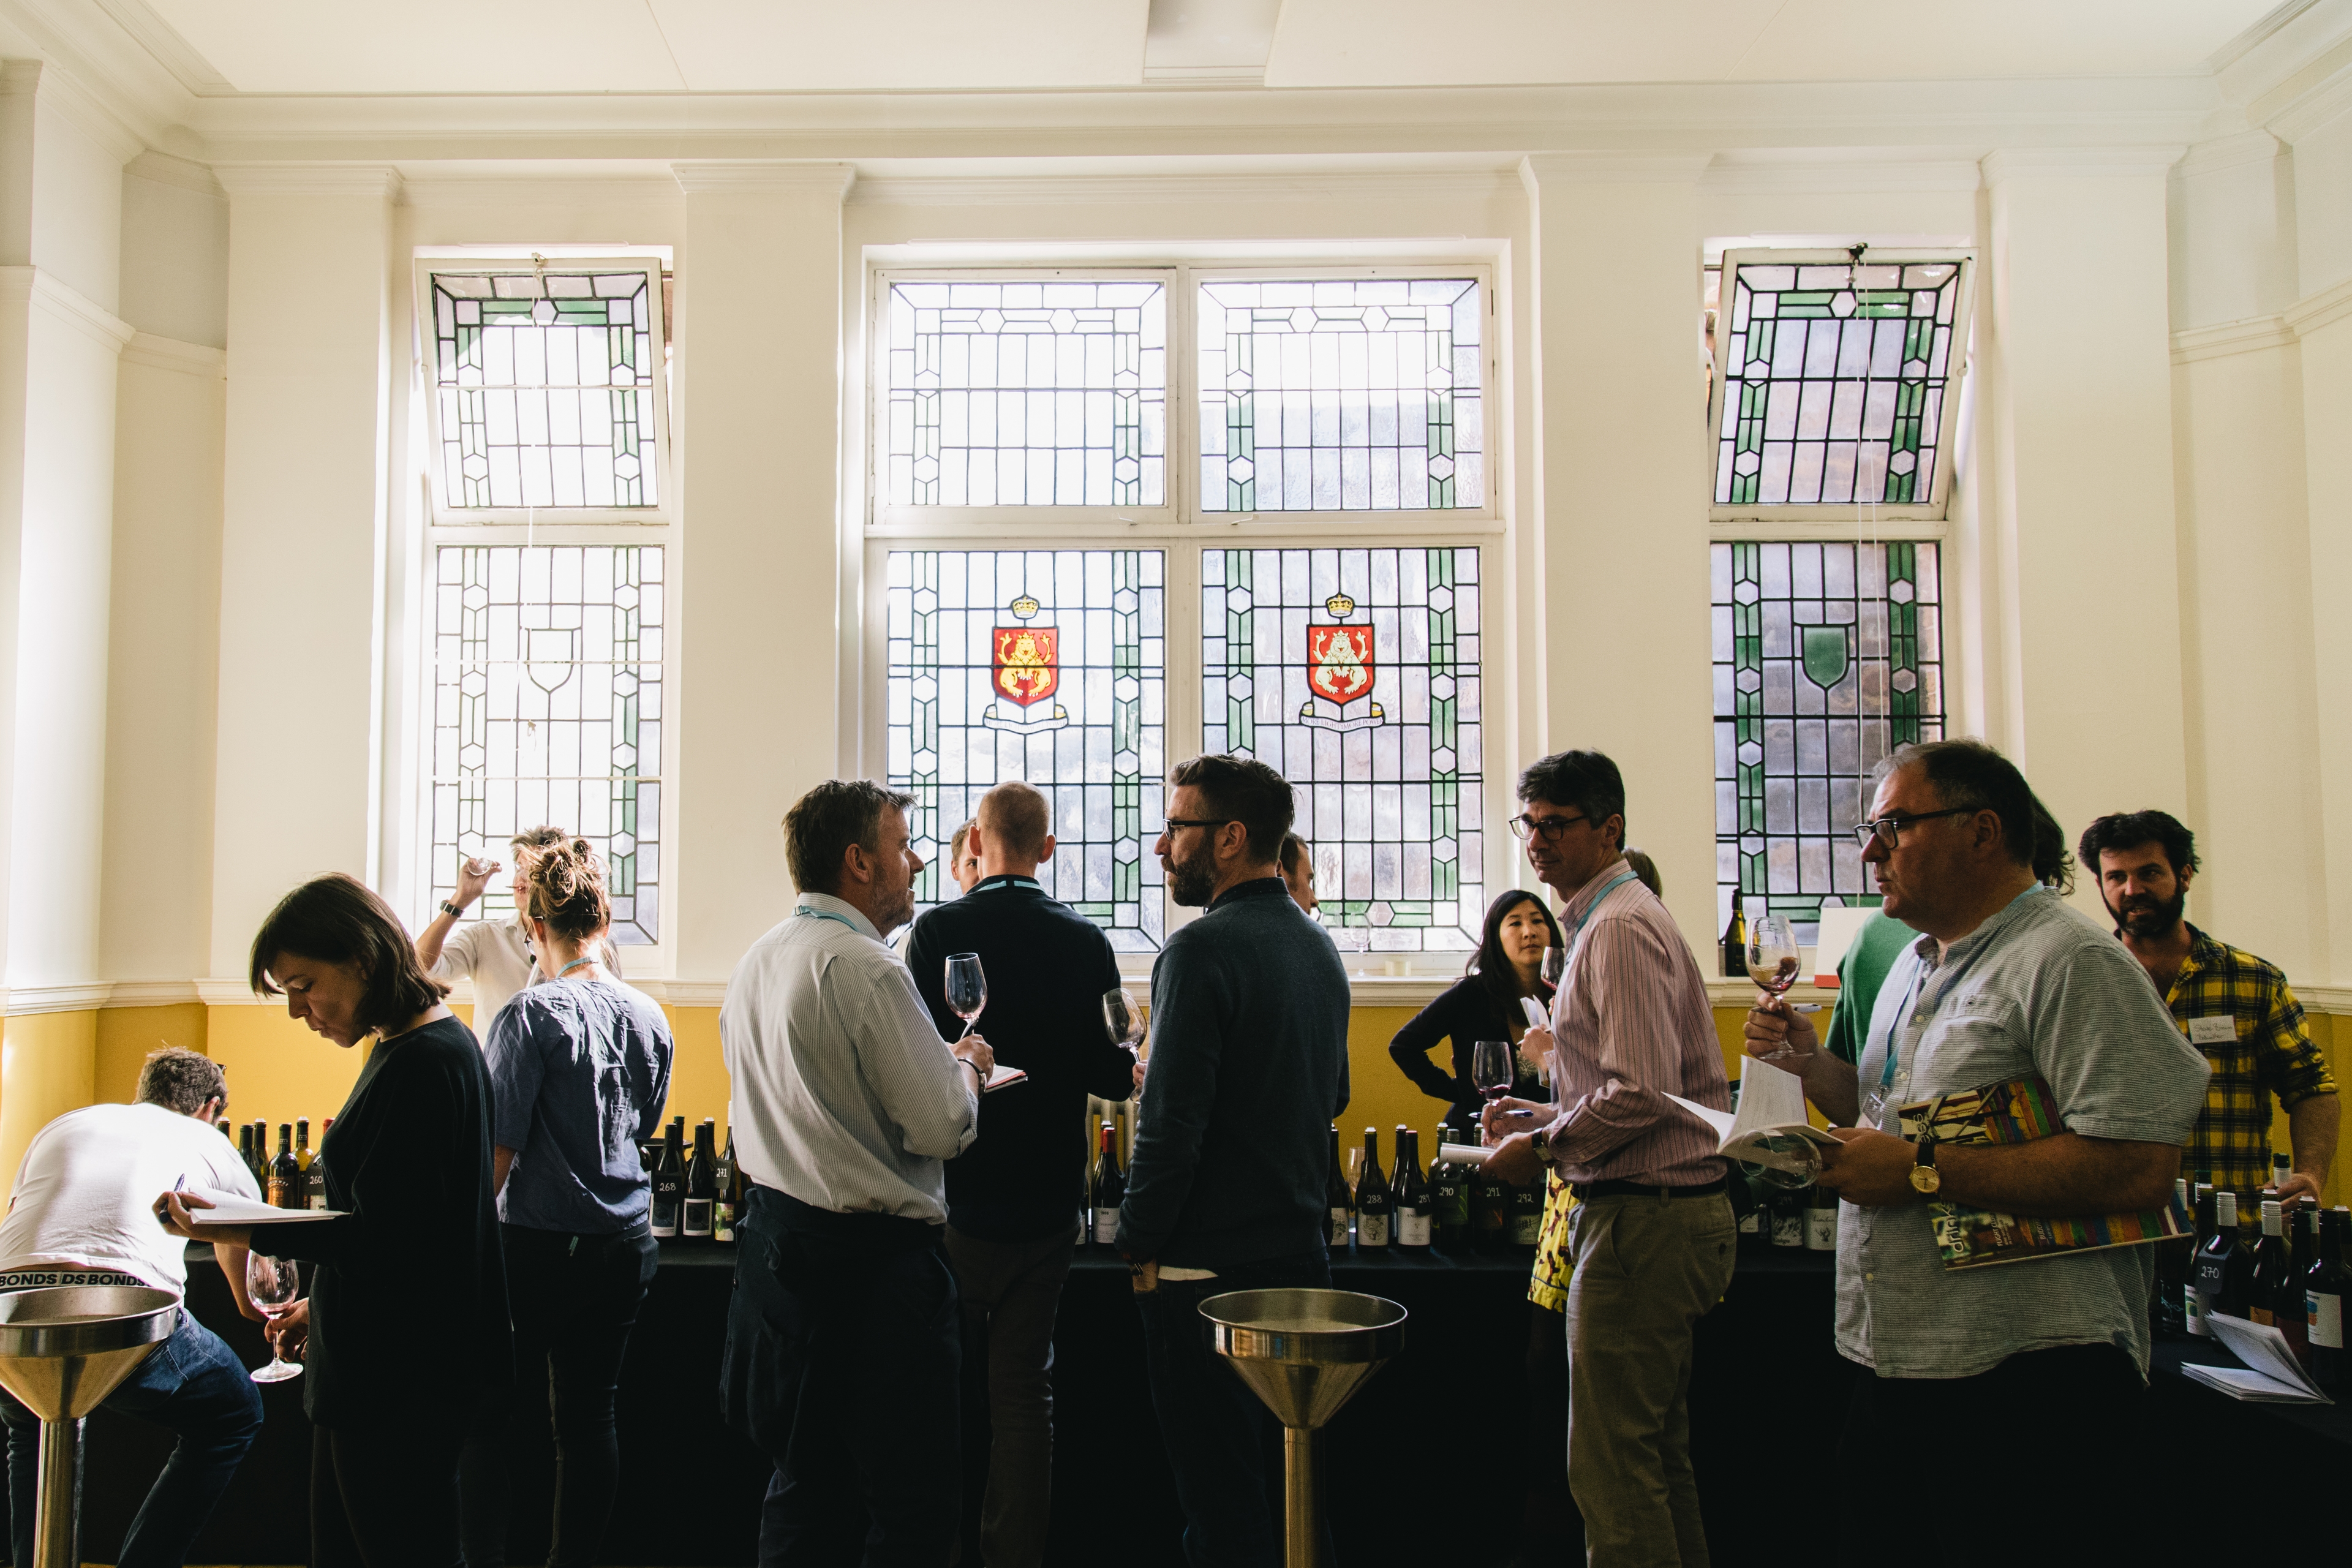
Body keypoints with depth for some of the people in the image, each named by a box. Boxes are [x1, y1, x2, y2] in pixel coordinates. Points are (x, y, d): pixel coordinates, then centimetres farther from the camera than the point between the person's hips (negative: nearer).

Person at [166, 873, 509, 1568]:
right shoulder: (402, 1049, 12)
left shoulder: (426, 1062, -20)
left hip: (402, 1375, -10)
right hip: (375, 1362, 10)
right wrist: (320, 1304, 21)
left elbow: (385, 1241, -23)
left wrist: (242, 1232, -27)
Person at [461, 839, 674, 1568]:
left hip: (537, 1245, -5)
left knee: (489, 1422, 9)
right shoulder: (650, 1017, 3)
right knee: (589, 1418, 12)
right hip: (623, 1244, 5)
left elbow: (498, 1152, -14)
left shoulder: (532, 1015, -14)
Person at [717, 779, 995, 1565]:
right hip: (871, 1259, -9)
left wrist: (939, 1063, 21)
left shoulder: (758, 961, 11)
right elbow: (940, 1127, -18)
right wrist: (968, 1067, 2)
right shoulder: (865, 968, -17)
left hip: (776, 1234, 9)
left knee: (807, 1487, 17)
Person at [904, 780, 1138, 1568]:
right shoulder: (1085, 941, -4)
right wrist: (1128, 1070, 20)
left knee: (950, 1390, 12)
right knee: (1024, 1386, 10)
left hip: (955, 1199, -1)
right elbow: (1113, 1076, -2)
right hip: (1045, 1202, 1)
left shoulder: (937, 931, -10)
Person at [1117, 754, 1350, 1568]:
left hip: (1209, 1261, -8)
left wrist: (1140, 1246, -10)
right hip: (1301, 1250, 8)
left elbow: (1171, 1124, -20)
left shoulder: (1202, 949, -17)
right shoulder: (1319, 946, 9)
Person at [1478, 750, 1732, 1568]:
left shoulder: (1620, 929, -15)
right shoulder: (1614, 920, 18)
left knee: (1611, 1468, -5)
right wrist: (1544, 1115, 13)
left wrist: (1541, 1147, -12)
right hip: (1675, 1209, 11)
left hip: (1643, 1219, -11)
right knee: (1657, 1455, 18)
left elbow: (1642, 1093, -23)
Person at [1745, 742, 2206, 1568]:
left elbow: (2139, 1169, -24)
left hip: (2026, 1386, -9)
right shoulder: (1916, 965, 15)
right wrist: (1810, 1061, 7)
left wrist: (1924, 1172, -22)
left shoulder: (2072, 961, -14)